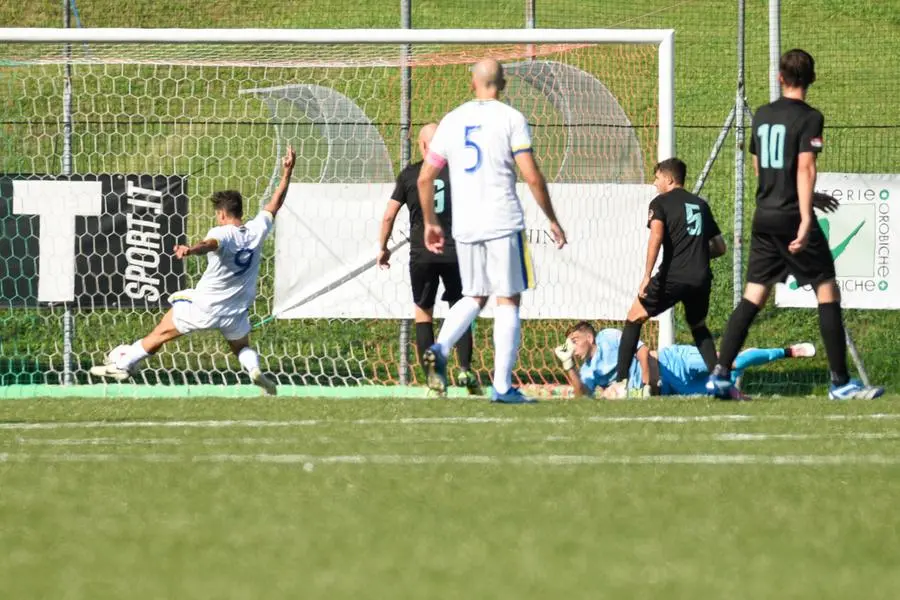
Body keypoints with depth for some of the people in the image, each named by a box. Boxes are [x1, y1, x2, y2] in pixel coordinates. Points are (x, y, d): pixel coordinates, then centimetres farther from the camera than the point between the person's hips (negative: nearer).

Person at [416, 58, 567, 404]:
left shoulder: (452, 121, 10)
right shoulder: (510, 119, -3)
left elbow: (425, 178, 12)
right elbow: (532, 177, -9)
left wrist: (430, 223, 24)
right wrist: (552, 220, 1)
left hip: (464, 226, 4)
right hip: (503, 223, -4)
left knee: (474, 297, 19)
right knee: (507, 301, 2)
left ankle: (440, 348, -7)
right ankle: (502, 386, -3)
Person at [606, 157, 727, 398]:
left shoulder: (660, 203, 5)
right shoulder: (701, 205, 21)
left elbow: (656, 235, -13)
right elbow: (720, 247, 22)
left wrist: (647, 276, -15)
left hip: (673, 276, -5)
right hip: (702, 277, 5)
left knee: (635, 317, 10)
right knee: (698, 326, 29)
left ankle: (620, 381, 1)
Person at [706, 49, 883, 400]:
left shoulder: (762, 116, 12)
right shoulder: (809, 118, -8)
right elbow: (805, 167, -19)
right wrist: (806, 219, -24)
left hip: (764, 218, 6)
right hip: (793, 217, -6)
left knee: (754, 295, 8)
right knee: (827, 292, 0)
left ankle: (720, 374, 0)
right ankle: (840, 382, -2)